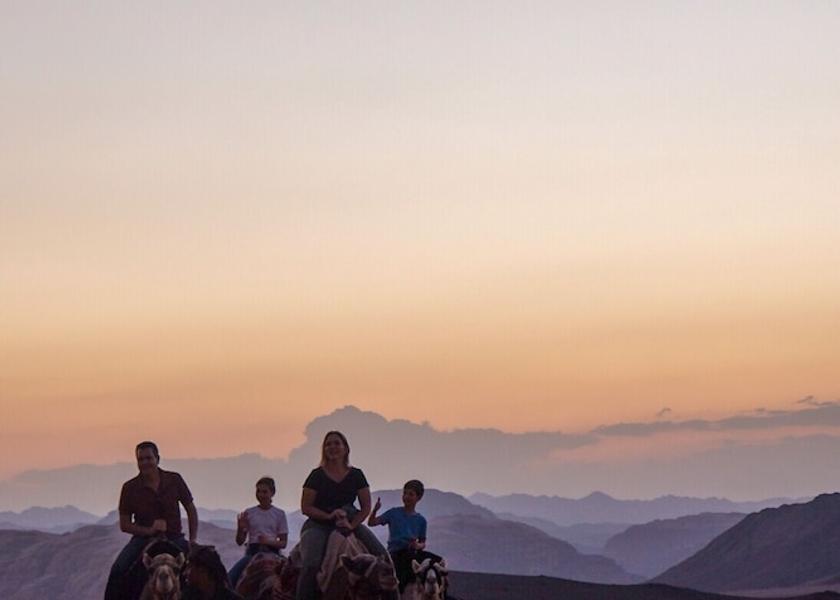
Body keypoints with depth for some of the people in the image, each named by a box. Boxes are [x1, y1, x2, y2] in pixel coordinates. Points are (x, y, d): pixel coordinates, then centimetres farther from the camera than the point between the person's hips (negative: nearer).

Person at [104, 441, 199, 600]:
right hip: (143, 538, -1)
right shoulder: (130, 488, -4)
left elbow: (191, 510, 8)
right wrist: (149, 530, -16)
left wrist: (192, 541, -2)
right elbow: (124, 525, 0)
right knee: (118, 571, -24)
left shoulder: (174, 480, -2)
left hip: (173, 538, 1)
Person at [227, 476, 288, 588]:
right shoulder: (249, 513, 11)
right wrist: (240, 528, -12)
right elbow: (239, 541, 10)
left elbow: (283, 543, 7)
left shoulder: (279, 514, 9)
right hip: (252, 551, 2)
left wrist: (269, 541, -14)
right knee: (230, 578, -25)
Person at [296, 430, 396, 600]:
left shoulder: (356, 475, 7)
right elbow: (305, 507, -2)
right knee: (311, 564, -30)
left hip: (350, 523, 3)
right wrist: (328, 516, -17)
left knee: (383, 557, -13)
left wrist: (352, 524, -11)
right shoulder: (317, 475, 0)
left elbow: (366, 507, 6)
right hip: (318, 525, -3)